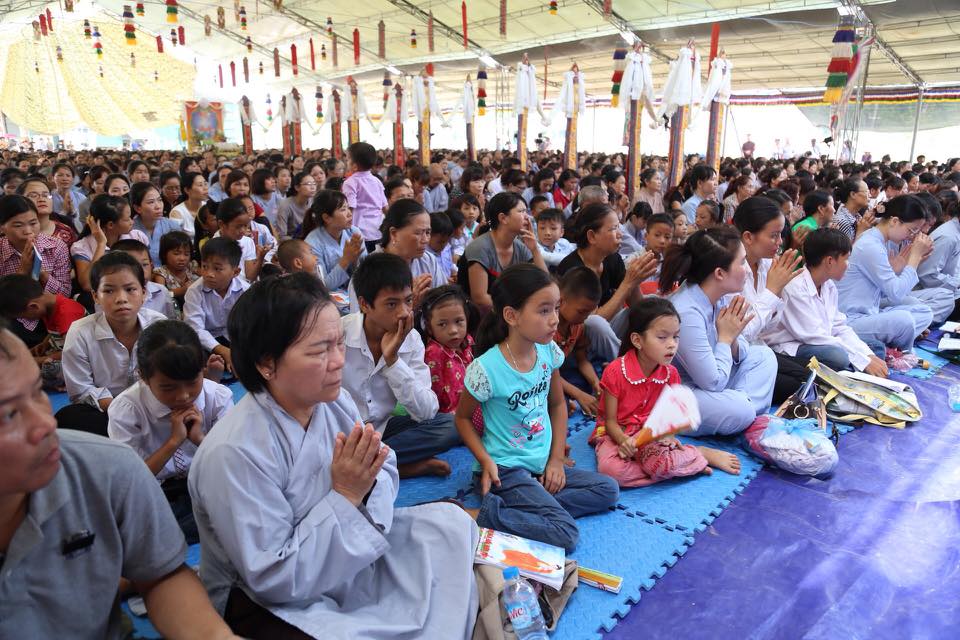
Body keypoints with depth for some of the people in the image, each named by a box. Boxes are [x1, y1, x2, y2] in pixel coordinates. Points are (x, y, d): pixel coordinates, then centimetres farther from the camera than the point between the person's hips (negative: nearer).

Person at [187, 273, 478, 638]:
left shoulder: (334, 402, -11)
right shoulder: (234, 452, -30)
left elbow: (386, 474, 1)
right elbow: (274, 580, -26)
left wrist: (366, 485, -22)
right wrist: (345, 495, -29)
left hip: (345, 556, 7)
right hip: (265, 601, -6)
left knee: (449, 521, -3)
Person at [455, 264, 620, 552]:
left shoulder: (548, 352, -4)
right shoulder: (486, 368, -22)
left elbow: (558, 404, 10)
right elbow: (463, 417, -6)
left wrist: (557, 458, 3)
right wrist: (486, 461, -16)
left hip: (542, 464, 7)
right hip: (505, 469, -7)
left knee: (607, 490, 4)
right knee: (565, 534, -18)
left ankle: (537, 505, -6)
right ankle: (486, 516, -10)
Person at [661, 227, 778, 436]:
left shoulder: (715, 298, -3)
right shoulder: (686, 314, -30)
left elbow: (738, 353, 10)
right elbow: (713, 382, -24)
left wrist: (733, 342, -13)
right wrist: (726, 338, -14)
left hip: (706, 383, 10)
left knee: (763, 355, 6)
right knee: (740, 410, -31)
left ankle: (749, 418, -6)